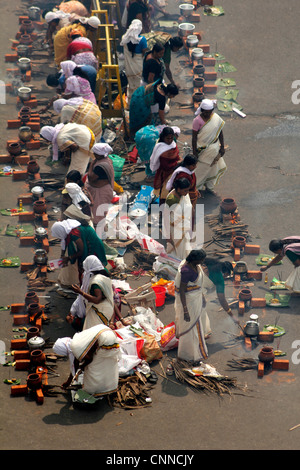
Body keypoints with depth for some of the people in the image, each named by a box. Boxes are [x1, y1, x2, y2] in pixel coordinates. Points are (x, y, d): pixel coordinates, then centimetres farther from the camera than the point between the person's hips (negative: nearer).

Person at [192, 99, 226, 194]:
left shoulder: (216, 118, -6)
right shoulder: (198, 120, -19)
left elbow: (220, 133, 3)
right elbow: (194, 137, -15)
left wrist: (222, 147, 5)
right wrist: (194, 152, -15)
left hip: (214, 148, 5)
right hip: (203, 149, -5)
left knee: (213, 168, 17)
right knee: (201, 169, 8)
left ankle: (209, 186, 38)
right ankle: (197, 187, 28)